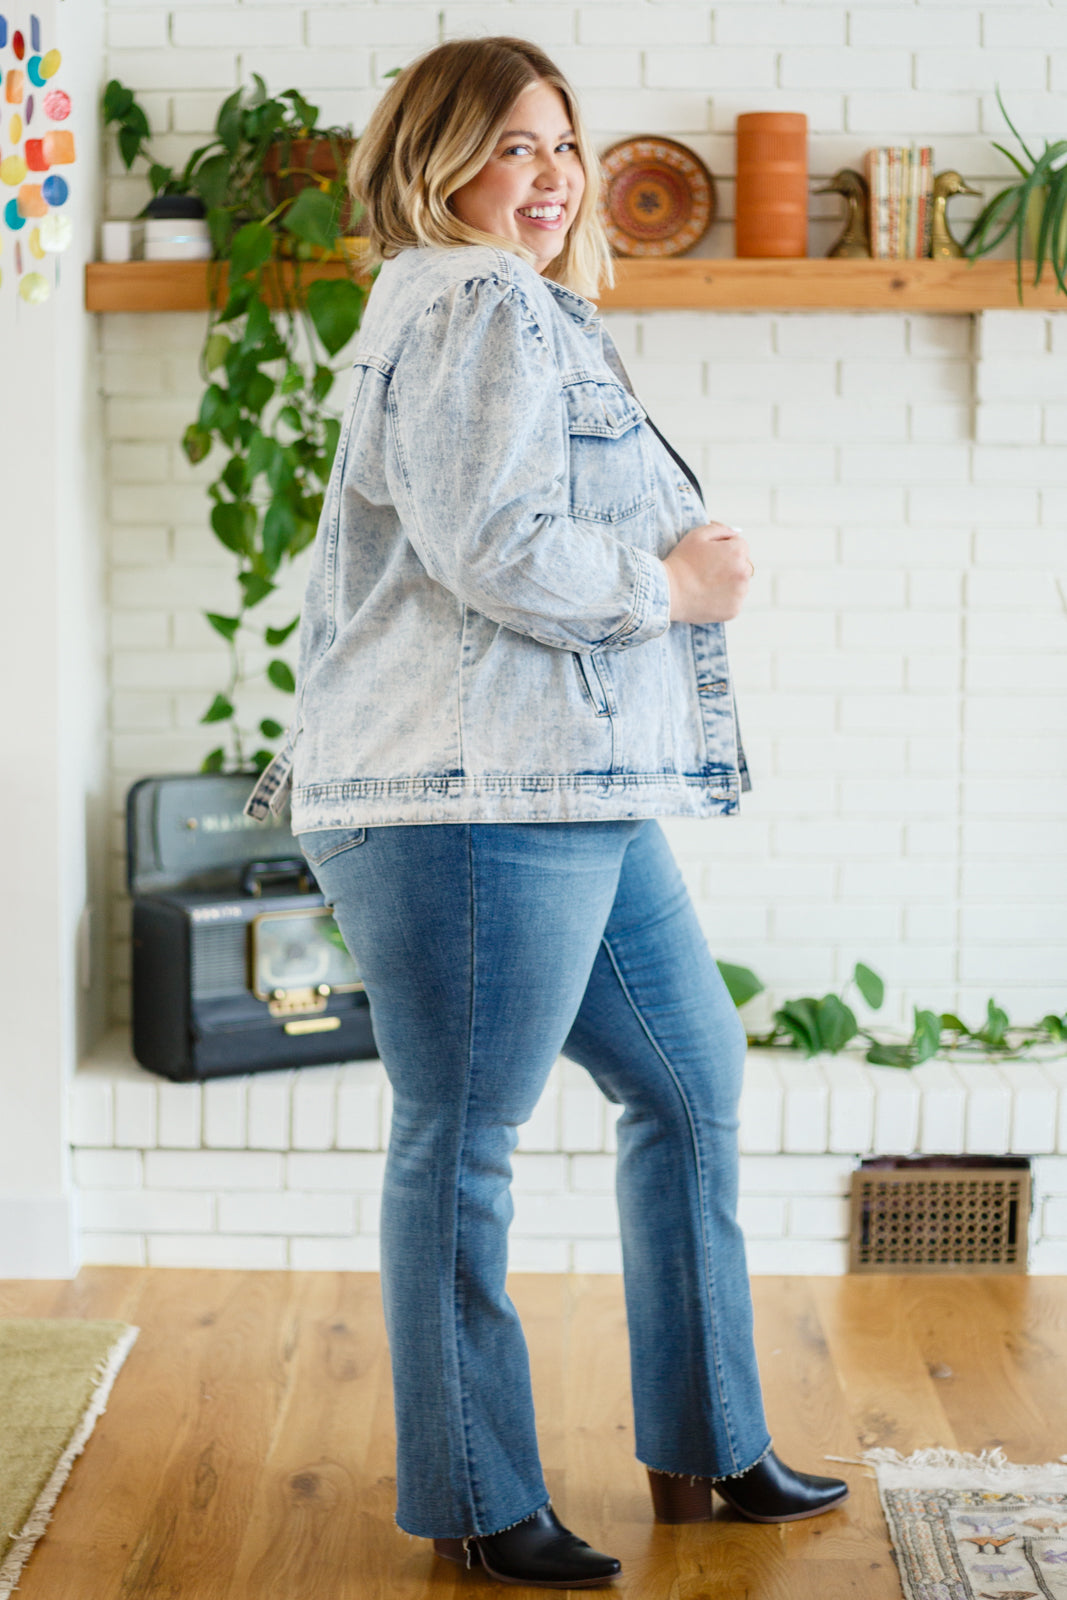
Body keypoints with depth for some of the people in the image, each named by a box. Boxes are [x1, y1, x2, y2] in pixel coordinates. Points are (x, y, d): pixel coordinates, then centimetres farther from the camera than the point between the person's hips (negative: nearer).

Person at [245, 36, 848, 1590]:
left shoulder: (531, 315, 24)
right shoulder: (477, 309, -11)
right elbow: (495, 550, -21)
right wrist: (674, 584, -10)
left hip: (582, 798, 11)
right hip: (472, 803, -11)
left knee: (692, 1084, 16)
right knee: (462, 1148, 0)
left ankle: (707, 1448, 27)